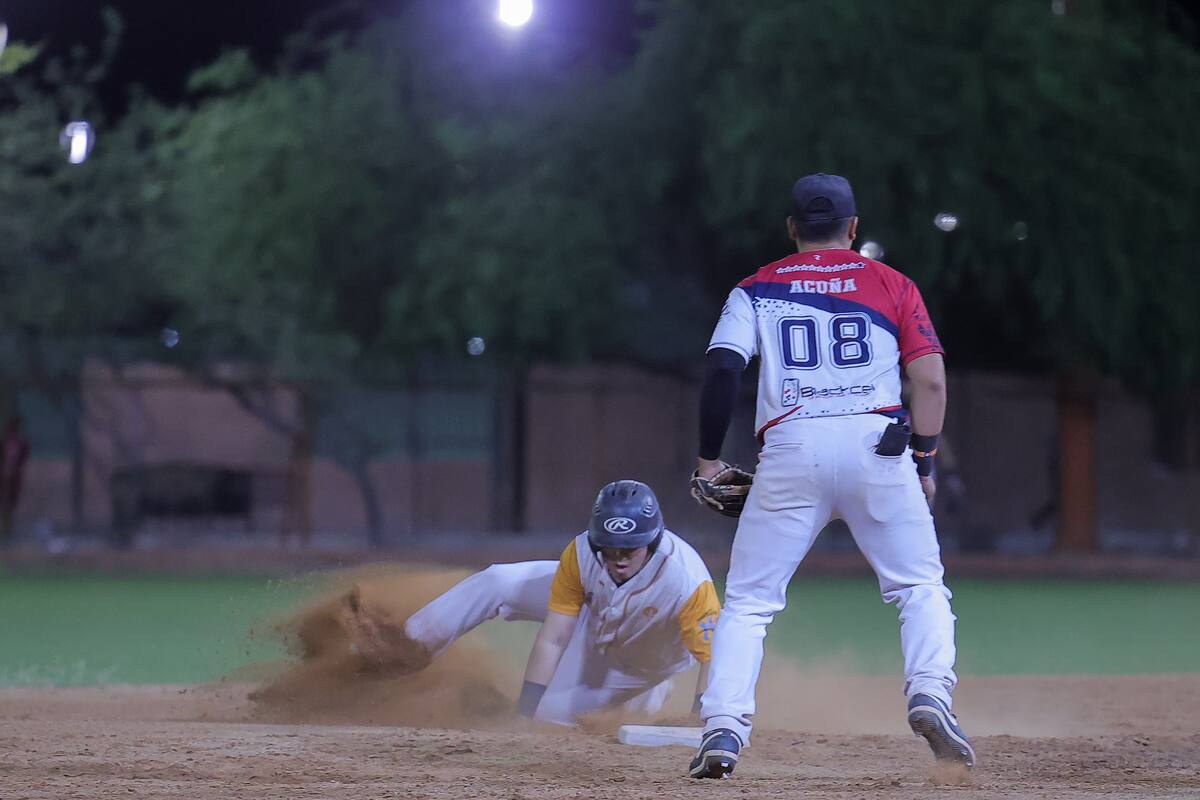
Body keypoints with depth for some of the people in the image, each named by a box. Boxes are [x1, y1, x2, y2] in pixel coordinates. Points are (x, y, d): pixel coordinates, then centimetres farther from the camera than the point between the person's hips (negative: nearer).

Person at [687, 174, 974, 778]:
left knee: (748, 600, 6)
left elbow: (722, 367, 0)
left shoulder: (757, 289, 15)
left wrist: (708, 459, 6)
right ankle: (929, 695, -14)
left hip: (790, 451, 0)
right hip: (878, 443, 0)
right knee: (919, 585, 10)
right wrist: (923, 461, 14)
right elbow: (930, 380, 6)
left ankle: (723, 729, -8)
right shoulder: (892, 285, 15)